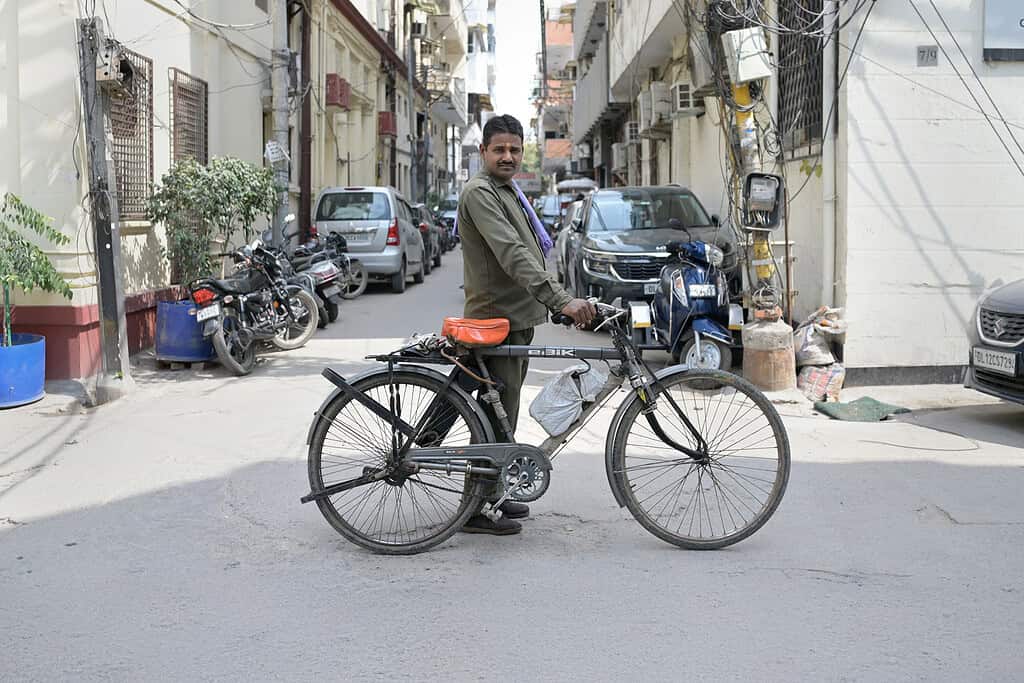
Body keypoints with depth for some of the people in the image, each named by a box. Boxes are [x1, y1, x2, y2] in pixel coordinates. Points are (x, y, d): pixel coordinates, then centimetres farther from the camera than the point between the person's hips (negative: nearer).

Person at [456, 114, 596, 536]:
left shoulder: (509, 191, 17)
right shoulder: (480, 192, -16)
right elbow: (511, 255, -29)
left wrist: (559, 302, 26)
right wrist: (562, 300, -36)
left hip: (517, 317, 10)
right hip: (497, 319, -10)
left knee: (501, 413, 16)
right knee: (497, 415, -7)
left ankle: (490, 495, 26)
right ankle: (478, 510, -1)